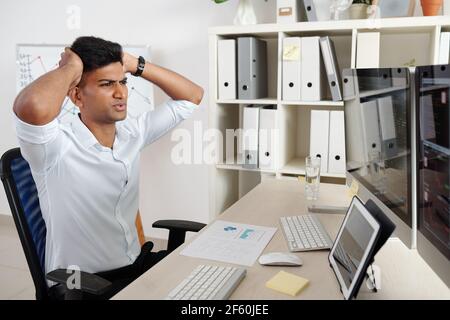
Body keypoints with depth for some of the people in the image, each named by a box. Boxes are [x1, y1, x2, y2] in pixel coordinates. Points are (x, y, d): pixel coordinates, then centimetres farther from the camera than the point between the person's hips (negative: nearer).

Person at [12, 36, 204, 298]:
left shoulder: (133, 133, 1)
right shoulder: (59, 146, -18)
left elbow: (193, 96, 7)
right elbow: (32, 107, -42)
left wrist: (135, 64, -4)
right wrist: (72, 67, -22)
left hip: (137, 264, 6)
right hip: (80, 283, -6)